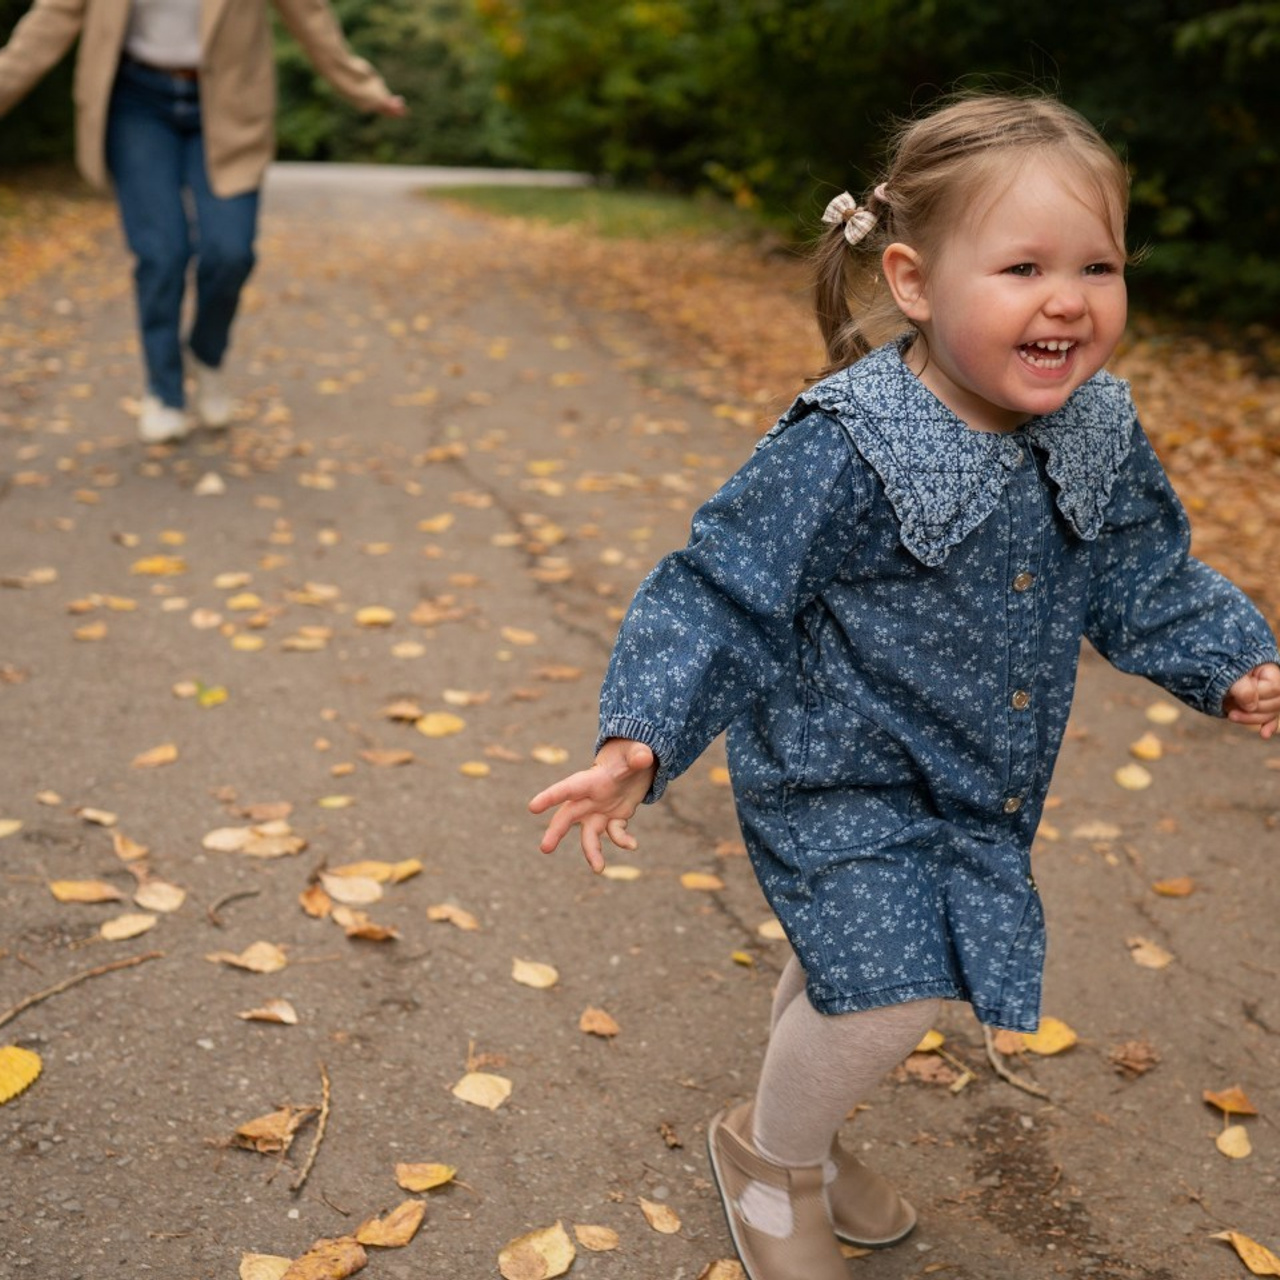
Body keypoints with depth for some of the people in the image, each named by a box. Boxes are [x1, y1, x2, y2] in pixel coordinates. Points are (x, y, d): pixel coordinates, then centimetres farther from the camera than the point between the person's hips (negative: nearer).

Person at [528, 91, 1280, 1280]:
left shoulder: (1095, 435, -8)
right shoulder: (843, 453, -30)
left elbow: (1143, 578, 7)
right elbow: (719, 593, -26)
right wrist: (640, 741, -35)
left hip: (976, 783, 7)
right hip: (836, 778, -6)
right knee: (888, 986, -11)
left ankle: (797, 1126, 52)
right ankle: (770, 1149, 22)